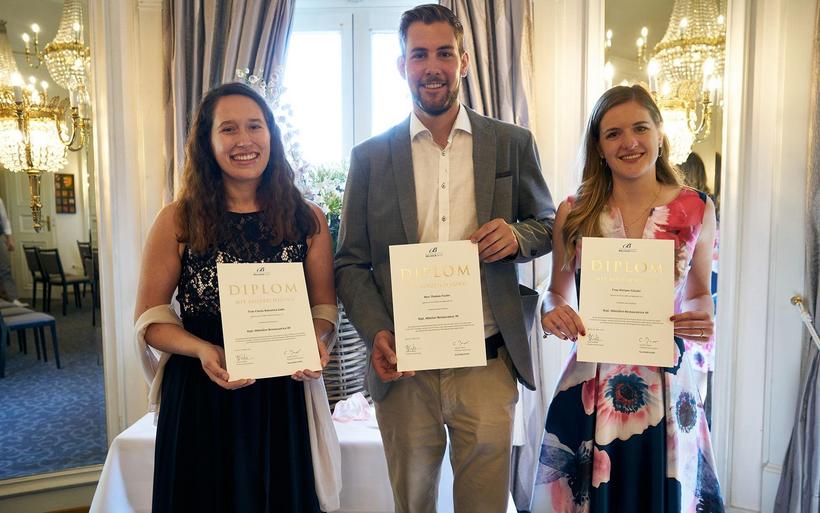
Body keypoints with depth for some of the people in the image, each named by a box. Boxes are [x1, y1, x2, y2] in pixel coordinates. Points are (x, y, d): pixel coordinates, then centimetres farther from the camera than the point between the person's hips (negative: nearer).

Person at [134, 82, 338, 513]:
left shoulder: (307, 219, 0)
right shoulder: (177, 222, -4)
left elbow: (323, 305, 6)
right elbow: (150, 319, 0)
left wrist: (314, 341, -15)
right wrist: (204, 350, -18)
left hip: (283, 395, 1)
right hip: (198, 397, -1)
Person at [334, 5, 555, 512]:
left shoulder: (513, 144, 3)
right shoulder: (370, 157, 2)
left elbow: (547, 225, 12)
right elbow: (351, 263, 4)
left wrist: (517, 235, -12)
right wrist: (376, 333, -12)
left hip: (488, 365, 0)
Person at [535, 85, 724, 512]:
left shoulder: (696, 210, -1)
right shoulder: (573, 213, -3)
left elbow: (699, 294, 12)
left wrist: (700, 321, -9)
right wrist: (552, 312, -14)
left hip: (667, 387, 1)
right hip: (590, 387, 0)